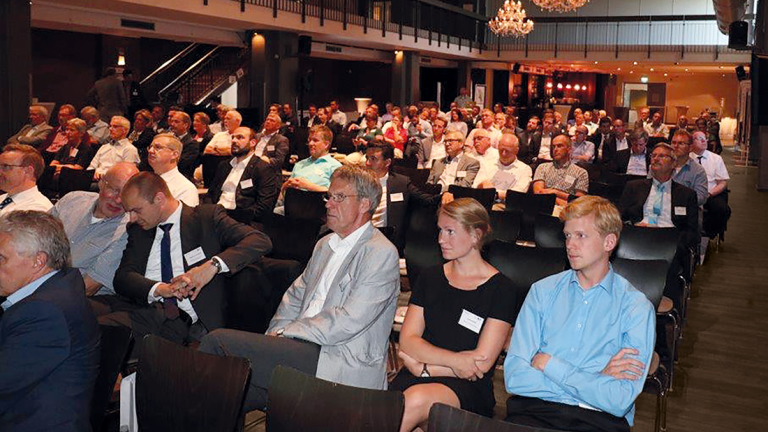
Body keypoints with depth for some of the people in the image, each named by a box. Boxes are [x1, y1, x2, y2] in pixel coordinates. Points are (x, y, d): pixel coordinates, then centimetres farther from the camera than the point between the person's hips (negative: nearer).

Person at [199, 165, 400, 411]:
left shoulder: (382, 253, -8)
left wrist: (286, 333, -11)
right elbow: (295, 296, 21)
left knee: (218, 341, -16)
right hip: (305, 349, 8)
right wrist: (275, 336, 2)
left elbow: (348, 322, -17)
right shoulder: (325, 244, 21)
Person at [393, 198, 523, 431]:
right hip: (415, 376, 3)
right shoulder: (430, 278, 15)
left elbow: (482, 362, -5)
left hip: (468, 387, -3)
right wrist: (455, 360, -11)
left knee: (417, 399, -36)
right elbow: (407, 340, 5)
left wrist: (423, 367, -5)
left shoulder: (500, 288, 0)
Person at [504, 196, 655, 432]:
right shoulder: (543, 291, 10)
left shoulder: (637, 308, 3)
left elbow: (619, 402, -8)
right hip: (534, 409, 2)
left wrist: (548, 364, -4)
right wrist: (597, 379, -5)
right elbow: (515, 377, -1)